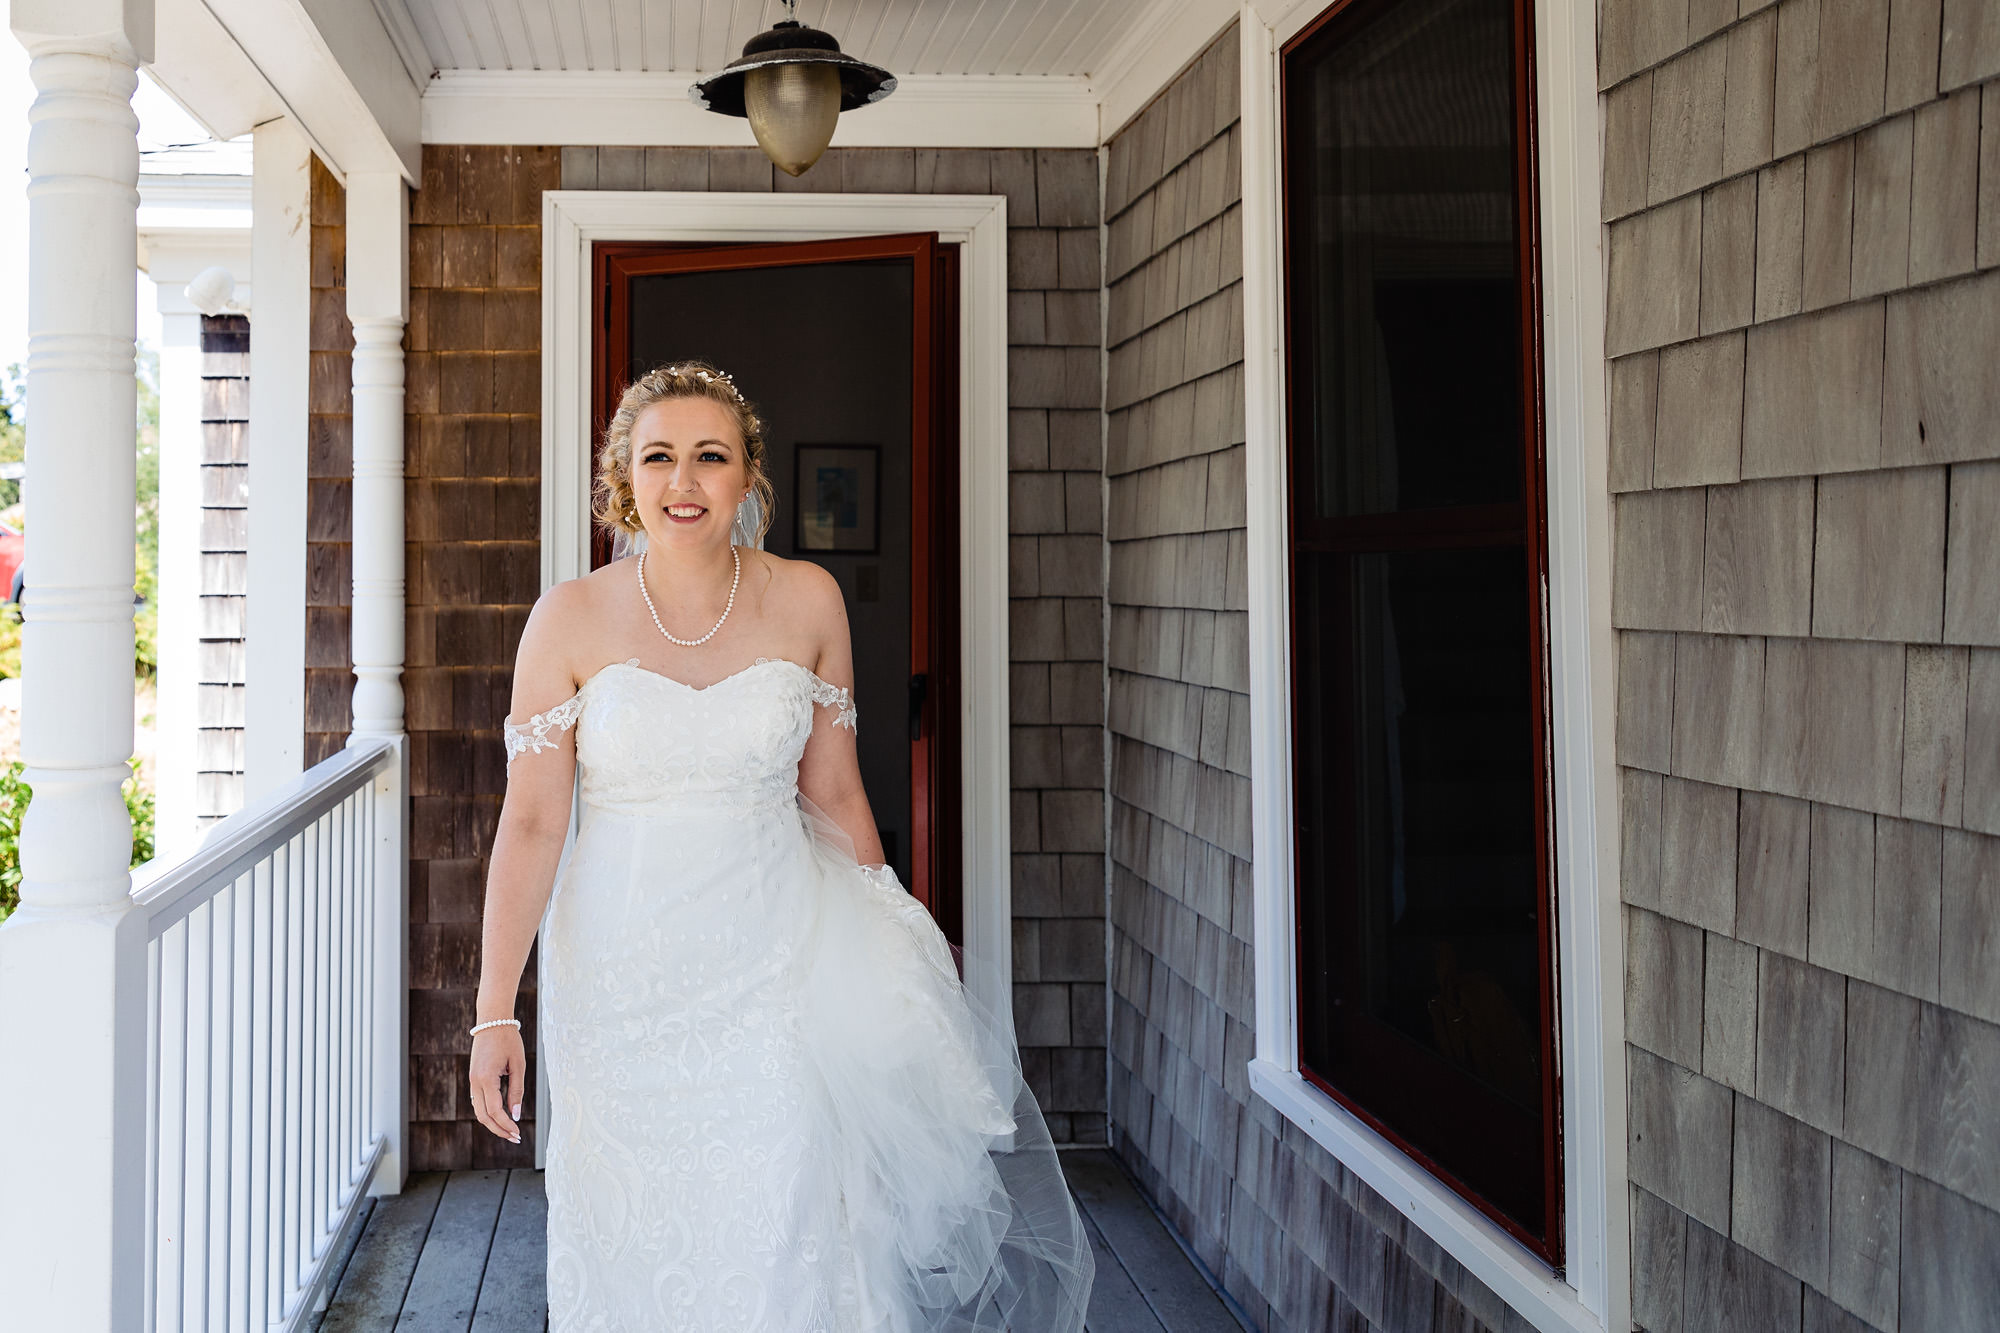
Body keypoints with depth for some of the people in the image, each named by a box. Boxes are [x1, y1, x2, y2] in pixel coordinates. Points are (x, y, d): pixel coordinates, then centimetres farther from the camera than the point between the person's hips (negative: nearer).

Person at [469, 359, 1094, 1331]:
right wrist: (495, 1012, -8)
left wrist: (882, 966, 11)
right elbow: (531, 822, -5)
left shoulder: (806, 601, 0)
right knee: (638, 1252, 8)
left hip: (778, 966, 1)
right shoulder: (570, 619, -5)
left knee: (784, 1244, 2)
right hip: (623, 975, 0)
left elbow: (835, 796, 7)